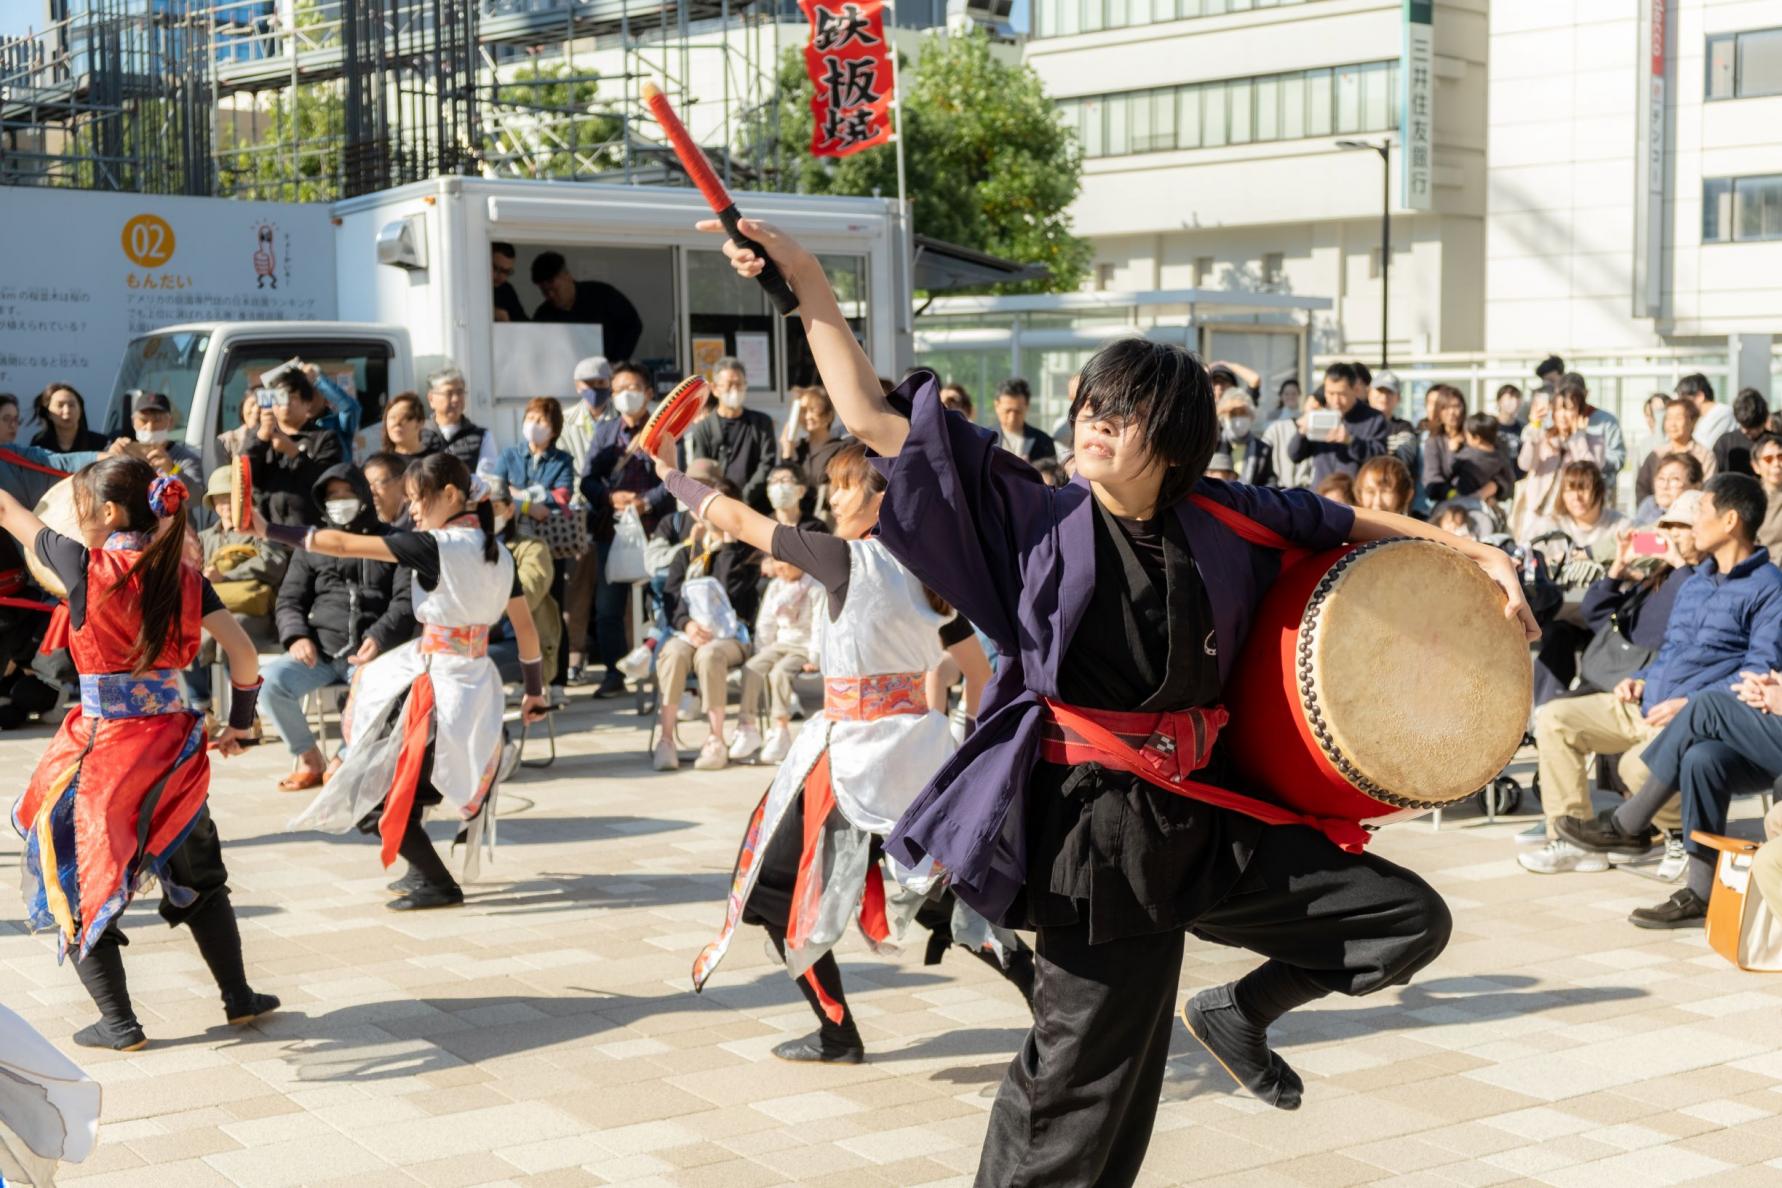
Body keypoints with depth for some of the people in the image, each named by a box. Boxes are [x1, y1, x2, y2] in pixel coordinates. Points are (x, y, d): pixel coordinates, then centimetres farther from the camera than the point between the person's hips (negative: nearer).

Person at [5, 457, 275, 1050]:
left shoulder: (87, 567, -11)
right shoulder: (184, 575, -1)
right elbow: (244, 656, -3)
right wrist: (239, 722, 11)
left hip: (105, 747, -5)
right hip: (172, 746, 5)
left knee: (78, 881, 10)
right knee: (196, 876, 21)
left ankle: (119, 1022, 9)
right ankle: (238, 996, 27)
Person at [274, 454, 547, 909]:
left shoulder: (436, 547, -15)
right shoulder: (495, 551, 7)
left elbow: (343, 544, -15)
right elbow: (526, 627, 12)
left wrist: (268, 530, -9)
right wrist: (535, 691, 23)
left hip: (439, 682, -8)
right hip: (476, 680, 8)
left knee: (377, 795, 1)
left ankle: (439, 885, 6)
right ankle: (425, 871, 27)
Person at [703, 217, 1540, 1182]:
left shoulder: (1218, 523, 2)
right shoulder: (1035, 519, -6)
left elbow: (1344, 523, 19)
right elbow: (872, 420, -7)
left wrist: (1474, 554, 15)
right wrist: (804, 276, -10)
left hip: (1207, 820, 4)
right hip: (1096, 831, -4)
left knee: (1408, 917, 3)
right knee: (1081, 1103, 0)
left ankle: (1242, 1011, 24)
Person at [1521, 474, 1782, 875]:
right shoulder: (1695, 582, 22)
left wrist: (1692, 703, -23)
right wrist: (1642, 679, 9)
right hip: (1647, 706, 9)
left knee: (1639, 767, -35)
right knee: (1553, 719, -4)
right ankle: (1574, 838, -5)